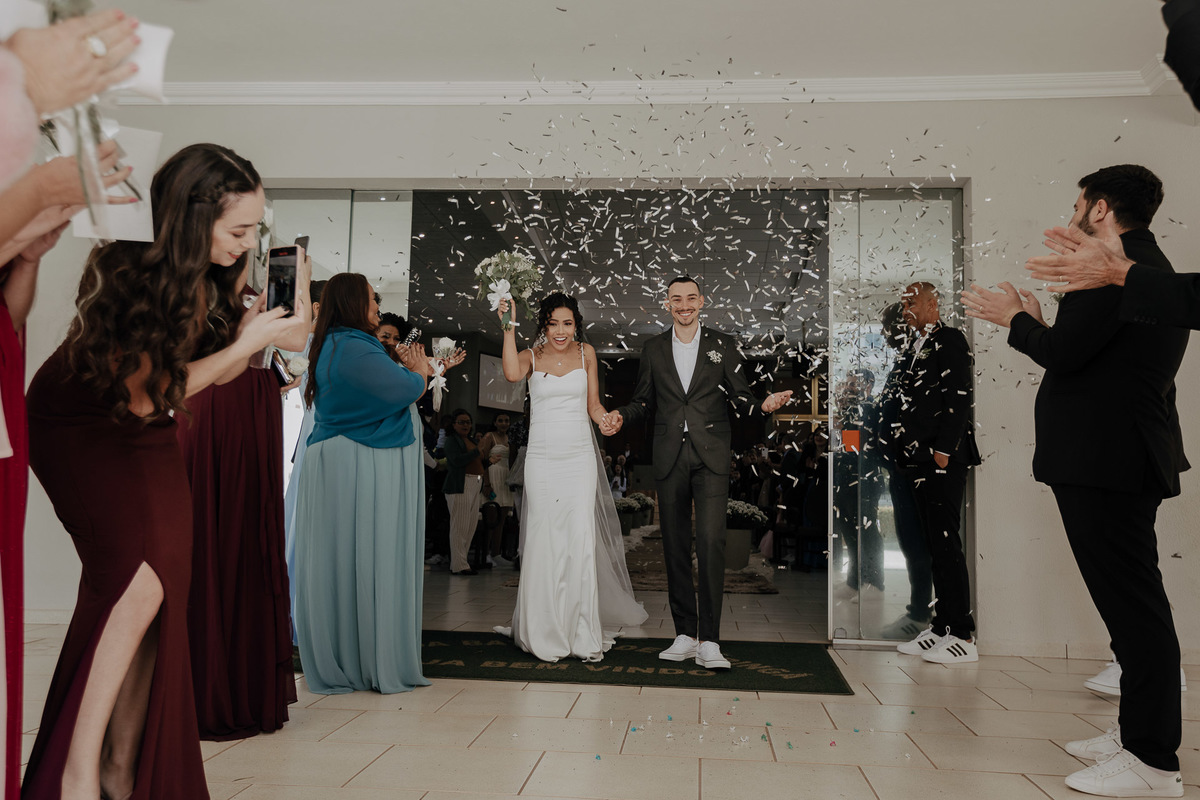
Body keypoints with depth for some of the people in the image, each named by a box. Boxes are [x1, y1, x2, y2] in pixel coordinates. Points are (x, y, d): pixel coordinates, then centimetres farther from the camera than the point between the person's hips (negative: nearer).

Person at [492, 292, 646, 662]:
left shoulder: (586, 353, 8)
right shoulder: (531, 356, 2)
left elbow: (593, 404, 12)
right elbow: (512, 373, -21)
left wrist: (604, 419, -9)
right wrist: (508, 327, -19)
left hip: (580, 455, 1)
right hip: (542, 457, -1)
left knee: (581, 539, -4)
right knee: (544, 540, 0)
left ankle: (583, 632, 7)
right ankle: (546, 633, 13)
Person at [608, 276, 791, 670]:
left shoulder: (723, 345, 8)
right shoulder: (653, 350, 13)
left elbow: (740, 396, 6)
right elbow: (644, 400, 16)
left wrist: (763, 405, -14)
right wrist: (622, 413, -4)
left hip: (710, 458, -2)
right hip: (669, 458, 3)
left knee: (711, 541, -14)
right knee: (675, 546, 6)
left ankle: (709, 641, -9)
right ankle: (684, 635, 16)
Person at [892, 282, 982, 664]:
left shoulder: (950, 339, -4)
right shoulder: (917, 348, 22)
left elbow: (959, 396, -13)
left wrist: (942, 452, -18)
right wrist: (909, 454, 14)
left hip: (943, 460, -9)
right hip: (922, 462, 9)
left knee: (946, 545, -8)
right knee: (935, 546, 10)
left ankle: (963, 636, -2)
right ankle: (942, 627, 15)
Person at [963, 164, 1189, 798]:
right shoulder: (1151, 266, 20)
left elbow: (1063, 353, -20)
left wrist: (1014, 320, -3)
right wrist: (1035, 322, 16)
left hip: (1105, 460, -11)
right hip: (1125, 459, 11)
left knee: (1132, 605, -6)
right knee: (1134, 603, 16)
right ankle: (1138, 733, 28)